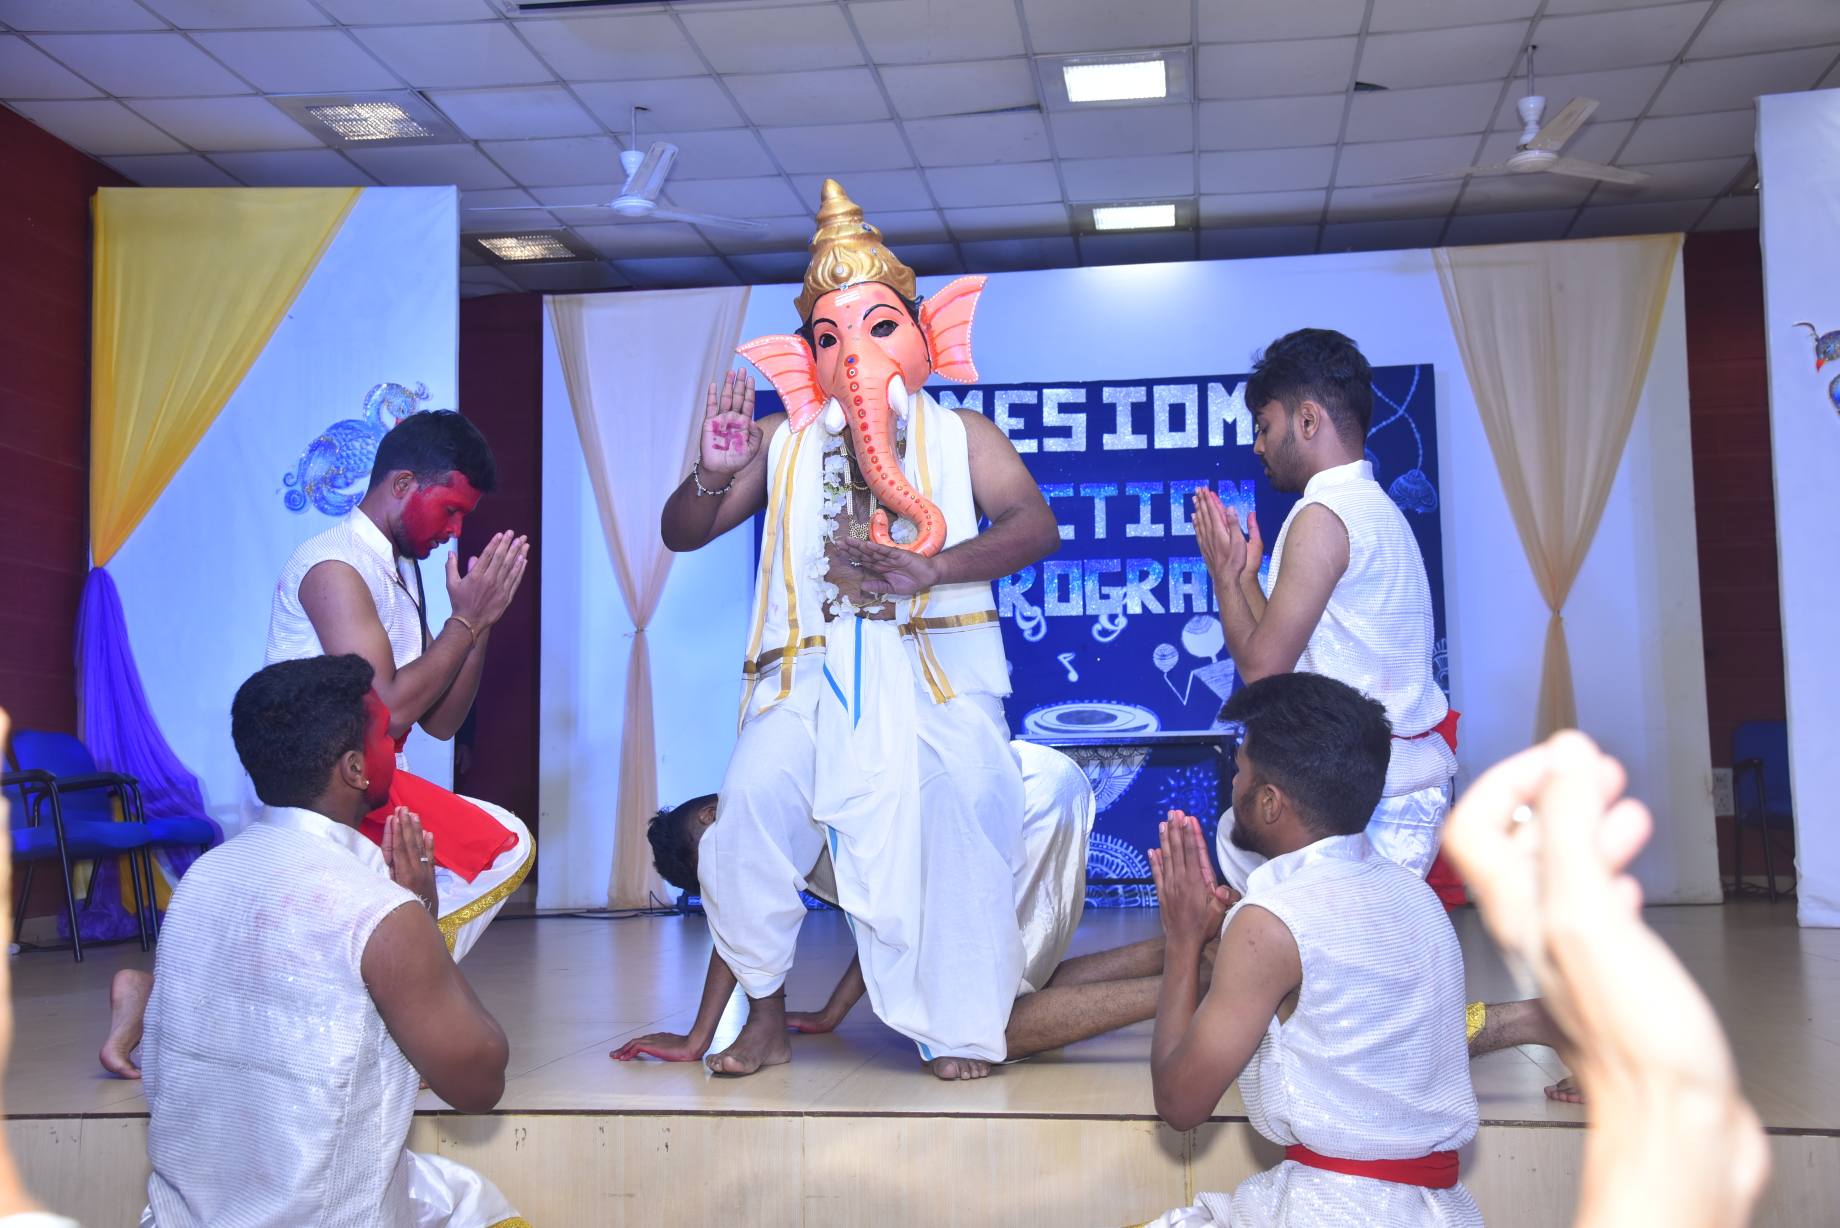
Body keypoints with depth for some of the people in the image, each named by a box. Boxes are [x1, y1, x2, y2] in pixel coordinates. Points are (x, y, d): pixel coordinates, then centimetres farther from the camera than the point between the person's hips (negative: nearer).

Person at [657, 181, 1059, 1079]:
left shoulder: (959, 435, 10)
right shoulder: (782, 442, 16)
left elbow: (1036, 526, -6)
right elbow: (681, 533, 15)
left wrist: (929, 568, -22)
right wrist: (712, 472, -7)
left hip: (935, 675, -1)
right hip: (811, 679, 2)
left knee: (956, 810, -19)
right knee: (752, 805, -15)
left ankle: (960, 1028, 0)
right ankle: (765, 1014, 6)